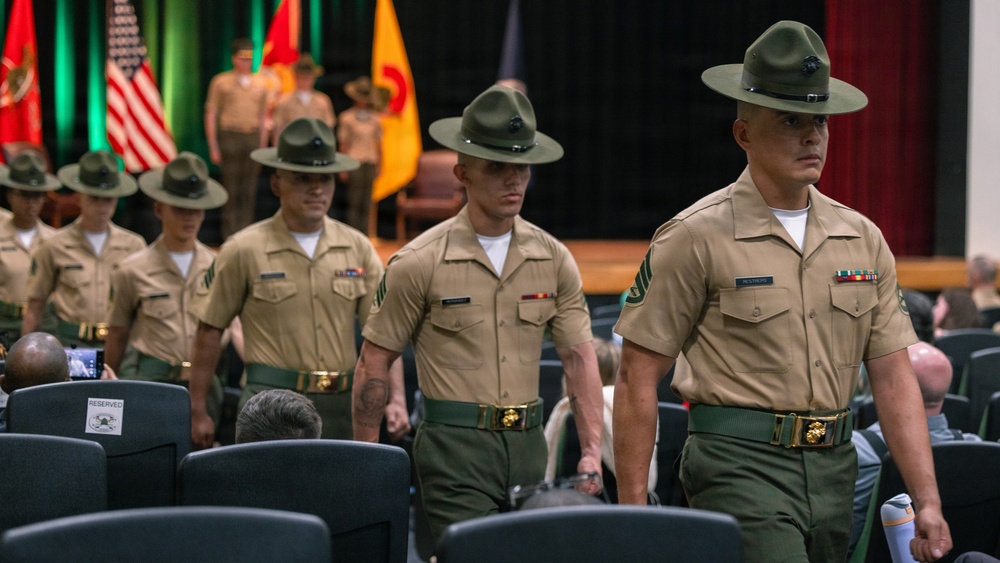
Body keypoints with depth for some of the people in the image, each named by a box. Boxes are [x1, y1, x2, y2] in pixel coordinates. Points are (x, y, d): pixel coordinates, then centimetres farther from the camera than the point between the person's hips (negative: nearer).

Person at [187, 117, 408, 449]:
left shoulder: (358, 249, 7)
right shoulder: (244, 250, -1)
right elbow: (209, 332, 4)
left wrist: (396, 400, -9)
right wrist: (197, 412, 3)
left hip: (342, 403, 3)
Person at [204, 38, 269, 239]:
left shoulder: (260, 86, 13)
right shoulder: (220, 82, 3)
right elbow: (210, 115, 2)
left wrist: (262, 148, 10)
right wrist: (213, 147, -4)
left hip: (253, 138, 3)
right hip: (230, 137, -3)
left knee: (249, 192, 2)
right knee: (231, 190, -5)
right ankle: (230, 235, -2)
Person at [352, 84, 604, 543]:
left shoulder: (553, 260, 5)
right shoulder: (420, 263, -6)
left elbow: (579, 357, 5)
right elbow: (374, 362, -1)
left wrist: (592, 450, -6)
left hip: (528, 441, 5)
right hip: (455, 444, -5)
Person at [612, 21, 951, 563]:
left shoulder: (863, 239, 9)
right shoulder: (697, 237, -7)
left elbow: (894, 378, 9)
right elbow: (637, 378, -7)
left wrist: (927, 502, 0)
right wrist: (632, 509, -9)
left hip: (834, 468, 6)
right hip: (742, 465, -6)